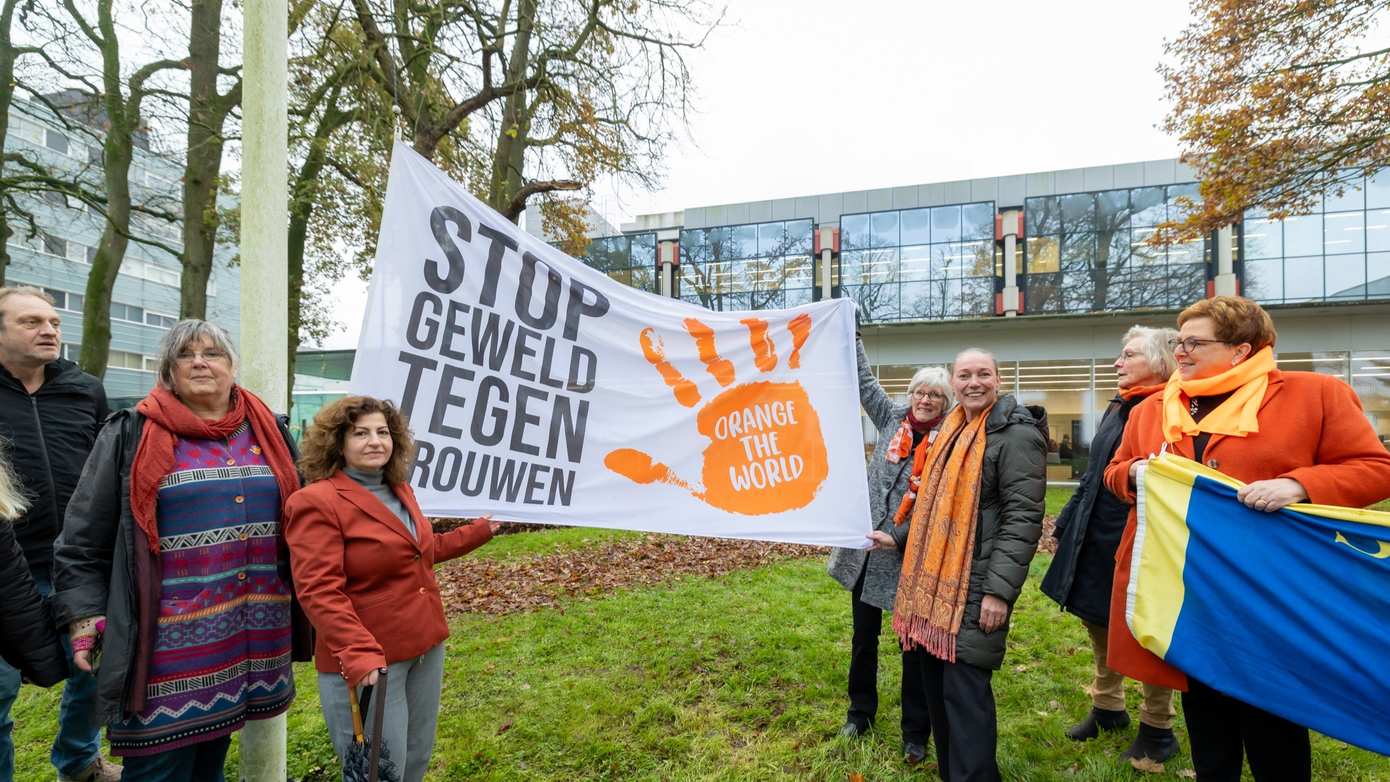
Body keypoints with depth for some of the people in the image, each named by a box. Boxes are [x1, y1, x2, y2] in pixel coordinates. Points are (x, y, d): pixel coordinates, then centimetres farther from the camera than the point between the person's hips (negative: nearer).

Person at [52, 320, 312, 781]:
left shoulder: (268, 432, 8)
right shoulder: (132, 435, -2)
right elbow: (84, 537, 0)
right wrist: (86, 617, -7)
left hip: (252, 629, 4)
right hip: (171, 637, -3)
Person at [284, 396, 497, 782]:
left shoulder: (399, 489, 10)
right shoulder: (316, 502, -16)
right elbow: (319, 592, -23)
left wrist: (478, 531, 27)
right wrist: (359, 656, -32)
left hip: (427, 647, 8)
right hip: (368, 661, -8)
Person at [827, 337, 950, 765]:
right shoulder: (893, 418, 3)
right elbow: (864, 381, 7)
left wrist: (895, 535, -19)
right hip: (866, 548, 4)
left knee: (915, 643, 7)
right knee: (864, 636, 16)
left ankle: (915, 733, 26)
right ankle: (860, 712, 37)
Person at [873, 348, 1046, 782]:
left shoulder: (1016, 434, -11)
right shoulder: (952, 431, 15)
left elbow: (1023, 518, -17)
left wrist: (999, 590, -21)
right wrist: (899, 537, 24)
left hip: (977, 587, -8)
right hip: (936, 581, 8)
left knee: (965, 689, -4)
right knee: (937, 684, 15)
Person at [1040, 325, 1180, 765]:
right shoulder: (1118, 407, 10)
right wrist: (1063, 526, 18)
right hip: (1094, 540, 8)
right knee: (1098, 624, 19)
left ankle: (1157, 729, 29)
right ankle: (1107, 708, 39)